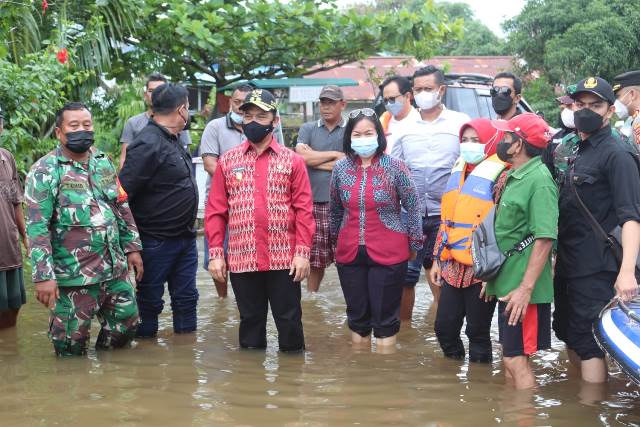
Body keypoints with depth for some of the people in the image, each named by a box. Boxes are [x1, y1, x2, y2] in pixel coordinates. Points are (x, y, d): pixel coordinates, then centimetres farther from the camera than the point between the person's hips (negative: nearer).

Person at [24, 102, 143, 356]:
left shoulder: (104, 163, 10)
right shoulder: (45, 171, -9)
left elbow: (122, 208, 18)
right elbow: (37, 228, -14)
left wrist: (132, 247, 13)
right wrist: (43, 276, -19)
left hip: (115, 269, 6)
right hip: (74, 276, -6)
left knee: (126, 325, 14)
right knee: (72, 346, 2)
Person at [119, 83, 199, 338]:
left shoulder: (172, 140, 12)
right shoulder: (148, 145, -19)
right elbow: (122, 192, -22)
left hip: (185, 238, 9)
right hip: (156, 241, -9)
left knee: (186, 297, 15)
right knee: (150, 301, 5)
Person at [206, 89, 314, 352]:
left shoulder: (292, 160, 3)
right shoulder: (227, 161, 7)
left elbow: (304, 210, -1)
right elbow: (215, 211, 5)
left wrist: (303, 252, -9)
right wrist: (215, 253, -2)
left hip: (284, 259, -1)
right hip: (241, 259, 1)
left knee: (289, 321, 5)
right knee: (250, 320, 12)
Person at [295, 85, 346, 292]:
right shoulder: (308, 129, 12)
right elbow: (301, 156, -5)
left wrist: (314, 159, -3)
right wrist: (335, 155, -4)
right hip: (314, 202, 2)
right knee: (316, 259, 7)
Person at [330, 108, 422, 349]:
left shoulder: (394, 167, -8)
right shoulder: (340, 168, 3)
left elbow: (413, 206, -2)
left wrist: (414, 244, 1)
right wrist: (335, 239, 23)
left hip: (388, 255, -4)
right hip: (350, 254, 4)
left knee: (385, 319, 3)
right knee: (357, 316, 14)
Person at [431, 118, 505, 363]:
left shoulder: (498, 175, -10)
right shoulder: (459, 172, 13)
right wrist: (438, 259, 16)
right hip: (453, 267, 7)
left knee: (478, 332, 5)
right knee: (444, 327, 11)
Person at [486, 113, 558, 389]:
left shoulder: (540, 180, -16)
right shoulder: (514, 177, 13)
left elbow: (545, 238, -22)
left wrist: (526, 288, -25)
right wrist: (493, 274, 20)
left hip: (522, 287, -9)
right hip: (508, 282, 9)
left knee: (516, 359, -5)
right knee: (510, 357, 16)